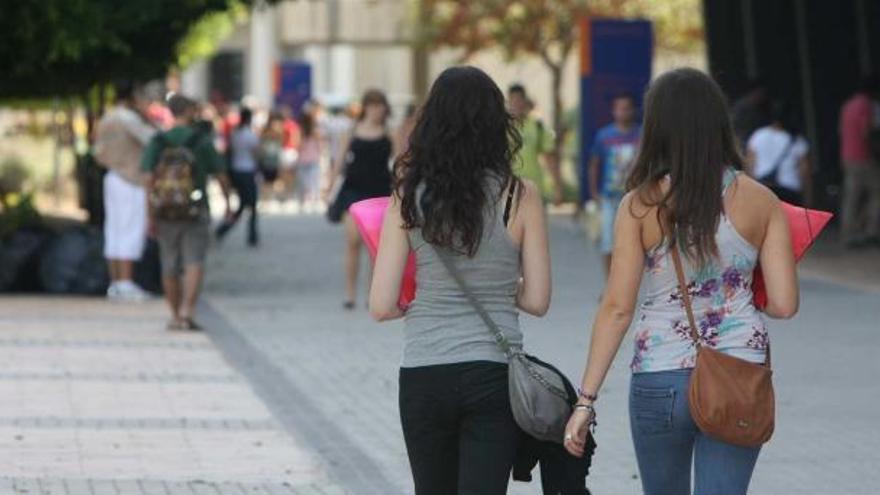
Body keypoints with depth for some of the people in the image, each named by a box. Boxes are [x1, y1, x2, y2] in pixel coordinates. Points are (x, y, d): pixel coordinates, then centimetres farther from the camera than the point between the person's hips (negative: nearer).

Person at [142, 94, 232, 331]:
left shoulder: (157, 142, 1)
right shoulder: (203, 141, -1)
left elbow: (149, 179, -7)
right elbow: (221, 176, 3)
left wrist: (151, 215, -6)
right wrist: (228, 204, 19)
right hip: (196, 212, -2)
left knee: (170, 267, 13)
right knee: (194, 263, -8)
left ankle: (175, 316, 20)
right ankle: (187, 312, -25)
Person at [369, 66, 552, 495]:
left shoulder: (409, 197, -3)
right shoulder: (520, 196, -5)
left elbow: (382, 306, -4)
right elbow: (537, 300, -1)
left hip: (423, 376, 2)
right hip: (493, 374, -2)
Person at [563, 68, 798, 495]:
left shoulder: (641, 205, -5)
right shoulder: (760, 201, -1)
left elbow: (617, 308, -8)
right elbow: (784, 304, -3)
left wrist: (586, 400, -5)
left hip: (660, 380, -1)